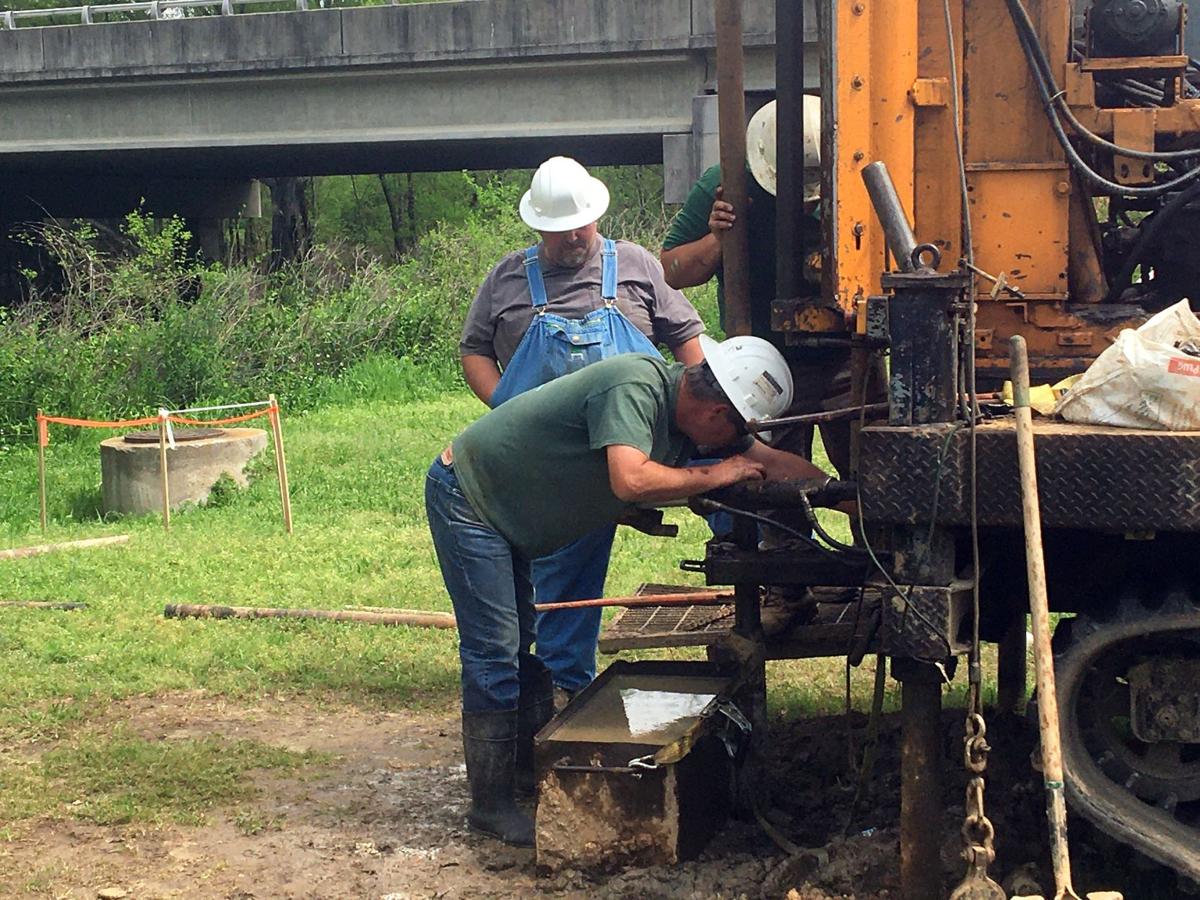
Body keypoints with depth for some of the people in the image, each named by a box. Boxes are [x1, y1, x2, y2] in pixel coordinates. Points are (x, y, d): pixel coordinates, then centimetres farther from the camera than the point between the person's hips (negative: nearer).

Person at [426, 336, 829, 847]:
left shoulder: (680, 401, 1)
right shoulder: (634, 387, -27)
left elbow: (770, 461, 8)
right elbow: (631, 480, -41)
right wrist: (715, 475, -26)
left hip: (501, 512, 10)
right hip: (466, 494, -10)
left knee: (517, 643, 17)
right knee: (494, 652, -9)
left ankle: (526, 765, 30)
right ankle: (492, 805, -4)